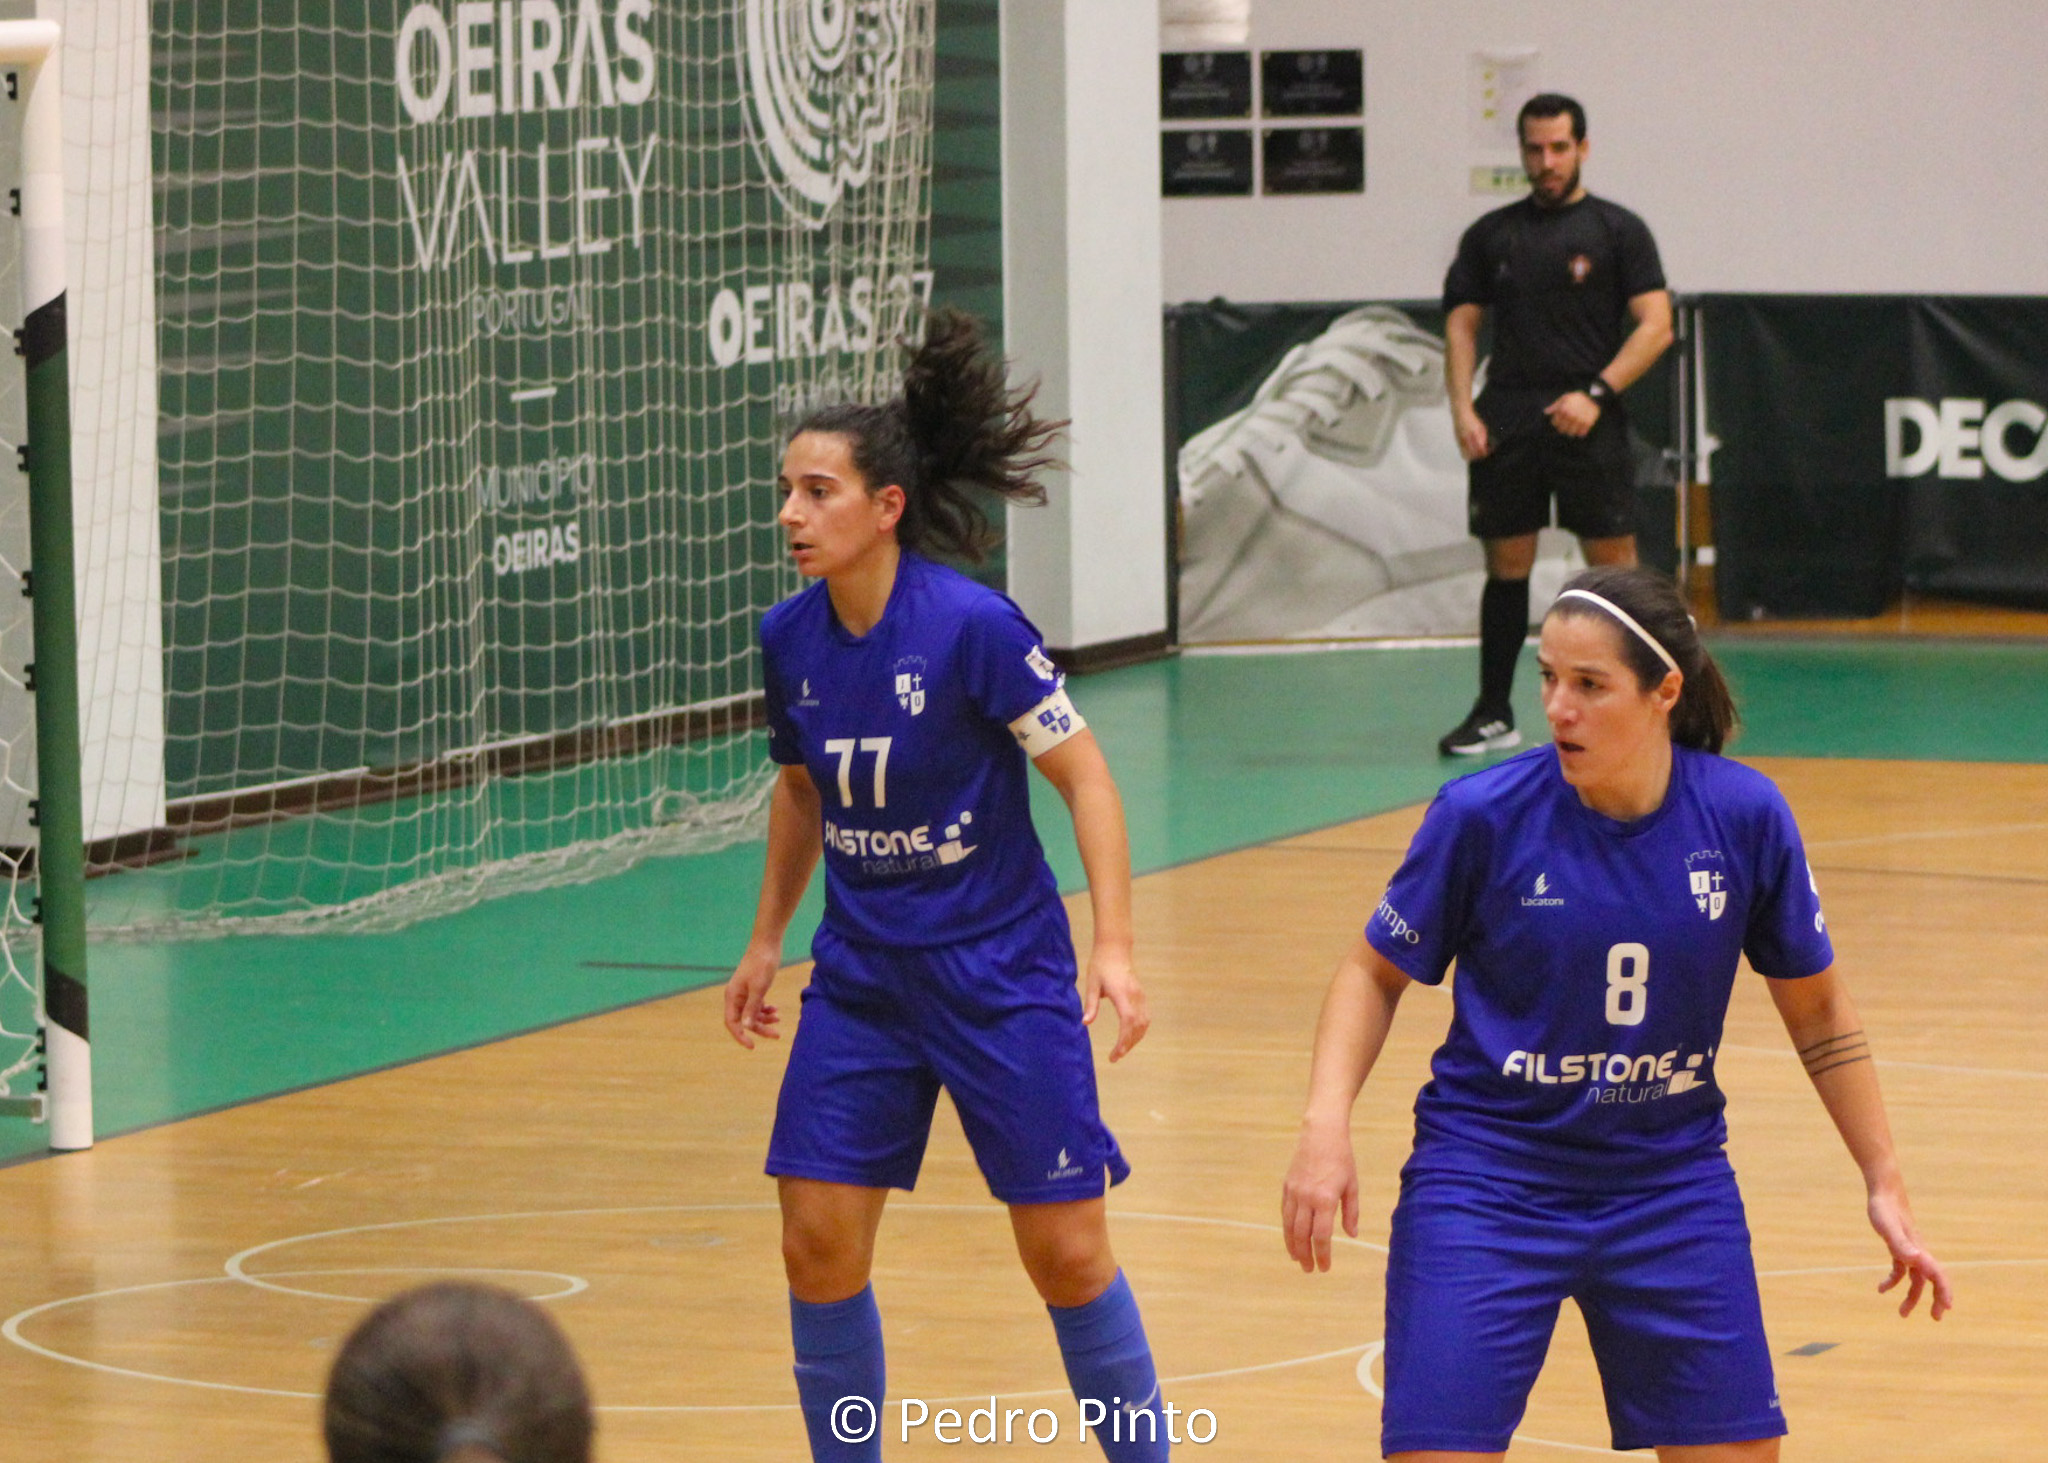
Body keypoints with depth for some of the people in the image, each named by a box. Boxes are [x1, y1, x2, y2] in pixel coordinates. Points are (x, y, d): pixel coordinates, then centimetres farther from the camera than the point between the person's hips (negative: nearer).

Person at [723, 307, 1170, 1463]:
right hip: (862, 972, 5)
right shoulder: (791, 639, -1)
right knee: (819, 1244, -2)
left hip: (999, 971, -5)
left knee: (1068, 1252, 0)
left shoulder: (973, 625, -18)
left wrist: (1116, 946, -19)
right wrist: (769, 941, 21)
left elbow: (1083, 773, -12)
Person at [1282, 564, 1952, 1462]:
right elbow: (1376, 974, 1)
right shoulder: (1482, 815, -13)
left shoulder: (1745, 816, -8)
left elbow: (1815, 1008, 6)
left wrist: (1884, 1185, 6)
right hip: (1487, 1178, -2)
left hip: (1672, 1181, 2)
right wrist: (1326, 1126, -14)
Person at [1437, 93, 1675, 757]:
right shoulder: (1491, 234, 13)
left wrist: (1596, 394, -14)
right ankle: (1494, 714, 11)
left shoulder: (1617, 230, 3)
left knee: (1614, 564, -5)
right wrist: (1462, 409, -3)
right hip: (1506, 422, 3)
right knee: (1505, 565, 5)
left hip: (1586, 424, -3)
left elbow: (1656, 326, -3)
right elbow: (1461, 323, 12)